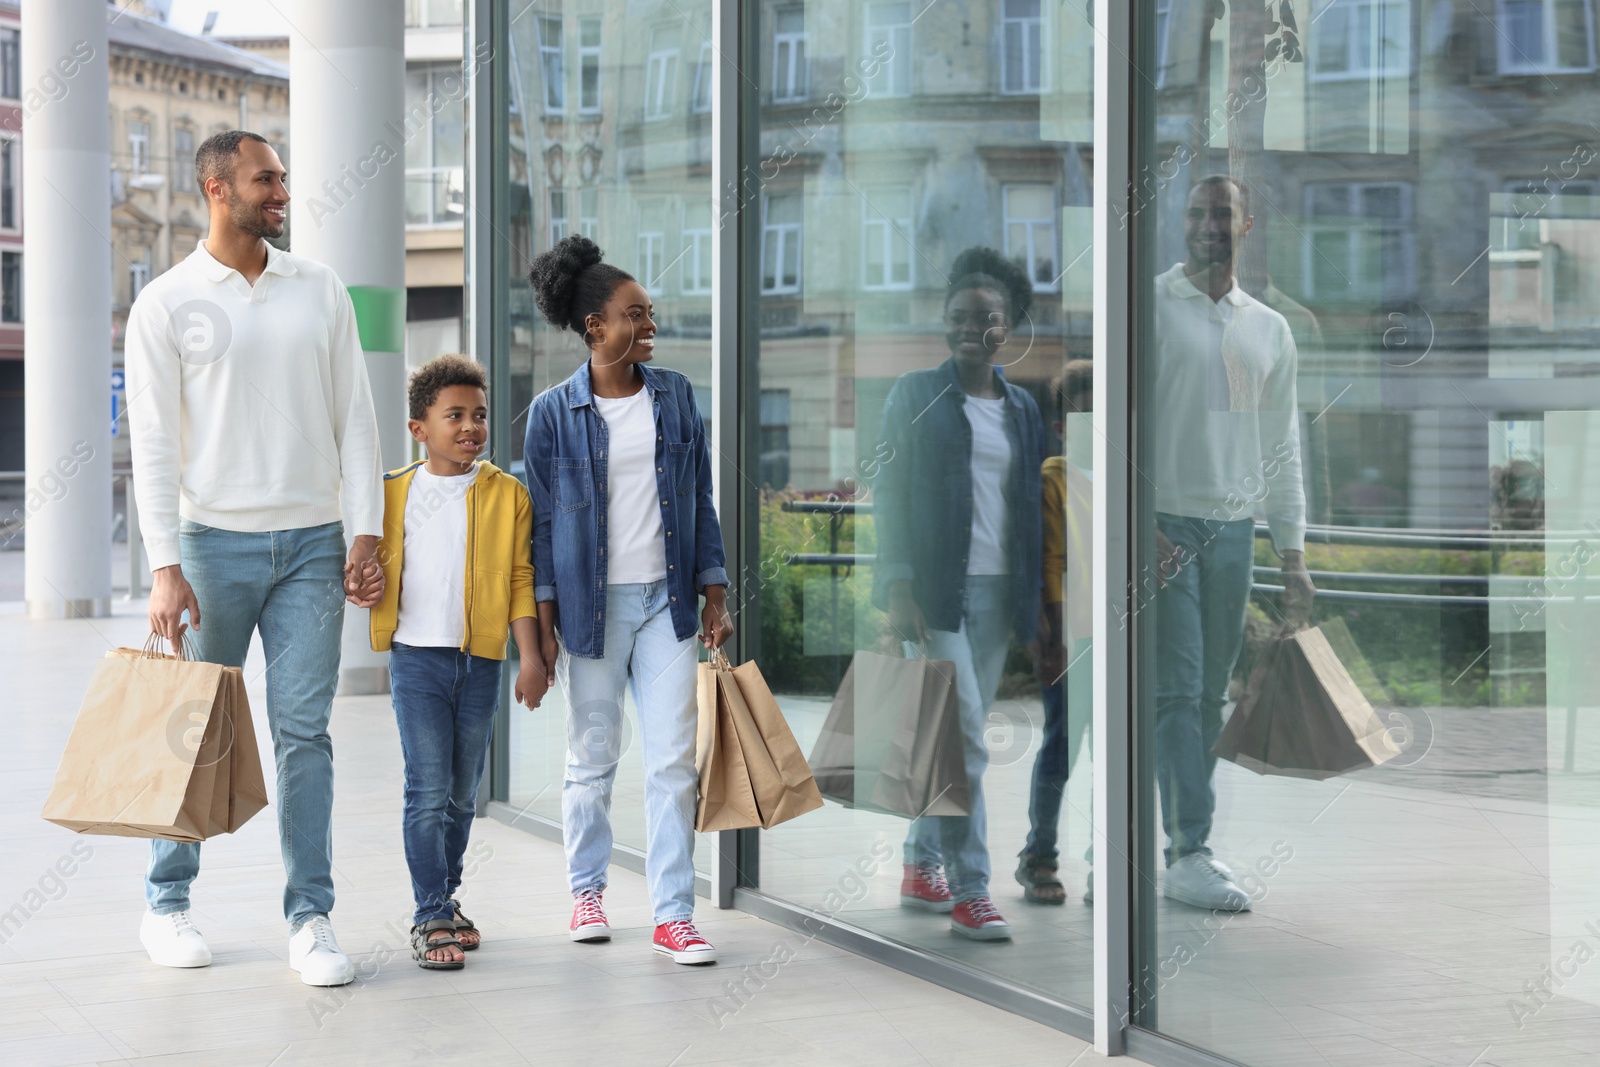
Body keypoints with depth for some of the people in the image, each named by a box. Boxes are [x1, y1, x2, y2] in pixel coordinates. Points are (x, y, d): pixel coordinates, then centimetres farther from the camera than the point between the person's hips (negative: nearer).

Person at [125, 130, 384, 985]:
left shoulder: (320, 291, 9)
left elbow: (355, 420, 9)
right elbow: (153, 444, -5)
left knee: (303, 729, 0)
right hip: (215, 539, -2)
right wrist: (165, 569, -12)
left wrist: (366, 536, 1)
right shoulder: (166, 304, -1)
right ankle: (166, 905, 21)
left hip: (312, 542, 2)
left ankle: (311, 917, 6)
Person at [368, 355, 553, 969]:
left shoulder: (508, 495, 4)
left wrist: (531, 656, -1)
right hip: (416, 657, -1)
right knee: (428, 790, -7)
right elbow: (378, 567, 15)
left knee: (463, 793, 11)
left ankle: (446, 898, 27)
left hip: (480, 662, 2)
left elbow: (519, 580, 4)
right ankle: (431, 918, -1)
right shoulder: (395, 493, 5)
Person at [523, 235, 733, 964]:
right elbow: (542, 520, 0)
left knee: (674, 760, -2)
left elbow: (700, 499, 11)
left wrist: (715, 594, 6)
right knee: (592, 758, 10)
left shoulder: (675, 396, 6)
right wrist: (542, 622, -4)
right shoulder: (554, 412, -3)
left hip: (665, 601, 2)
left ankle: (674, 913, 3)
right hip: (592, 602, -2)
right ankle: (587, 890, 29)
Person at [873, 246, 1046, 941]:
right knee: (964, 739, -11)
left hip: (998, 593, 5)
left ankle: (922, 869, 22)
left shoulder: (1023, 409, 13)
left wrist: (1034, 599, 10)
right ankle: (969, 892, -7)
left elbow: (1032, 507, 15)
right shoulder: (917, 395, 0)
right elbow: (889, 493, -3)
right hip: (934, 590, -5)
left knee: (953, 737, 9)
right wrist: (897, 588, -12)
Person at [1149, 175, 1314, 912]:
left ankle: (1180, 837, 14)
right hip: (1164, 524, -5)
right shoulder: (1151, 307, 0)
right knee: (1176, 691, -8)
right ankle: (1189, 856, -8)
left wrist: (1294, 556, 12)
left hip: (1234, 529, 5)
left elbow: (1282, 446, 17)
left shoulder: (1269, 329, 14)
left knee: (1211, 693, 6)